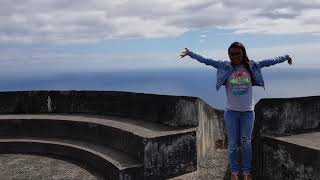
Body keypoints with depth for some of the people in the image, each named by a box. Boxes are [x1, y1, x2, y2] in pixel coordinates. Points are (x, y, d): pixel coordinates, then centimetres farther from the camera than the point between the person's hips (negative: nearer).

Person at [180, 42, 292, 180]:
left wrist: (285, 57, 17)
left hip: (248, 111, 1)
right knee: (233, 143, 7)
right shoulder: (225, 66, -5)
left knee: (246, 142, 6)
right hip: (231, 111, -1)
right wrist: (190, 53, -10)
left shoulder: (251, 66, 0)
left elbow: (269, 62, 9)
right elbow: (207, 61, -7)